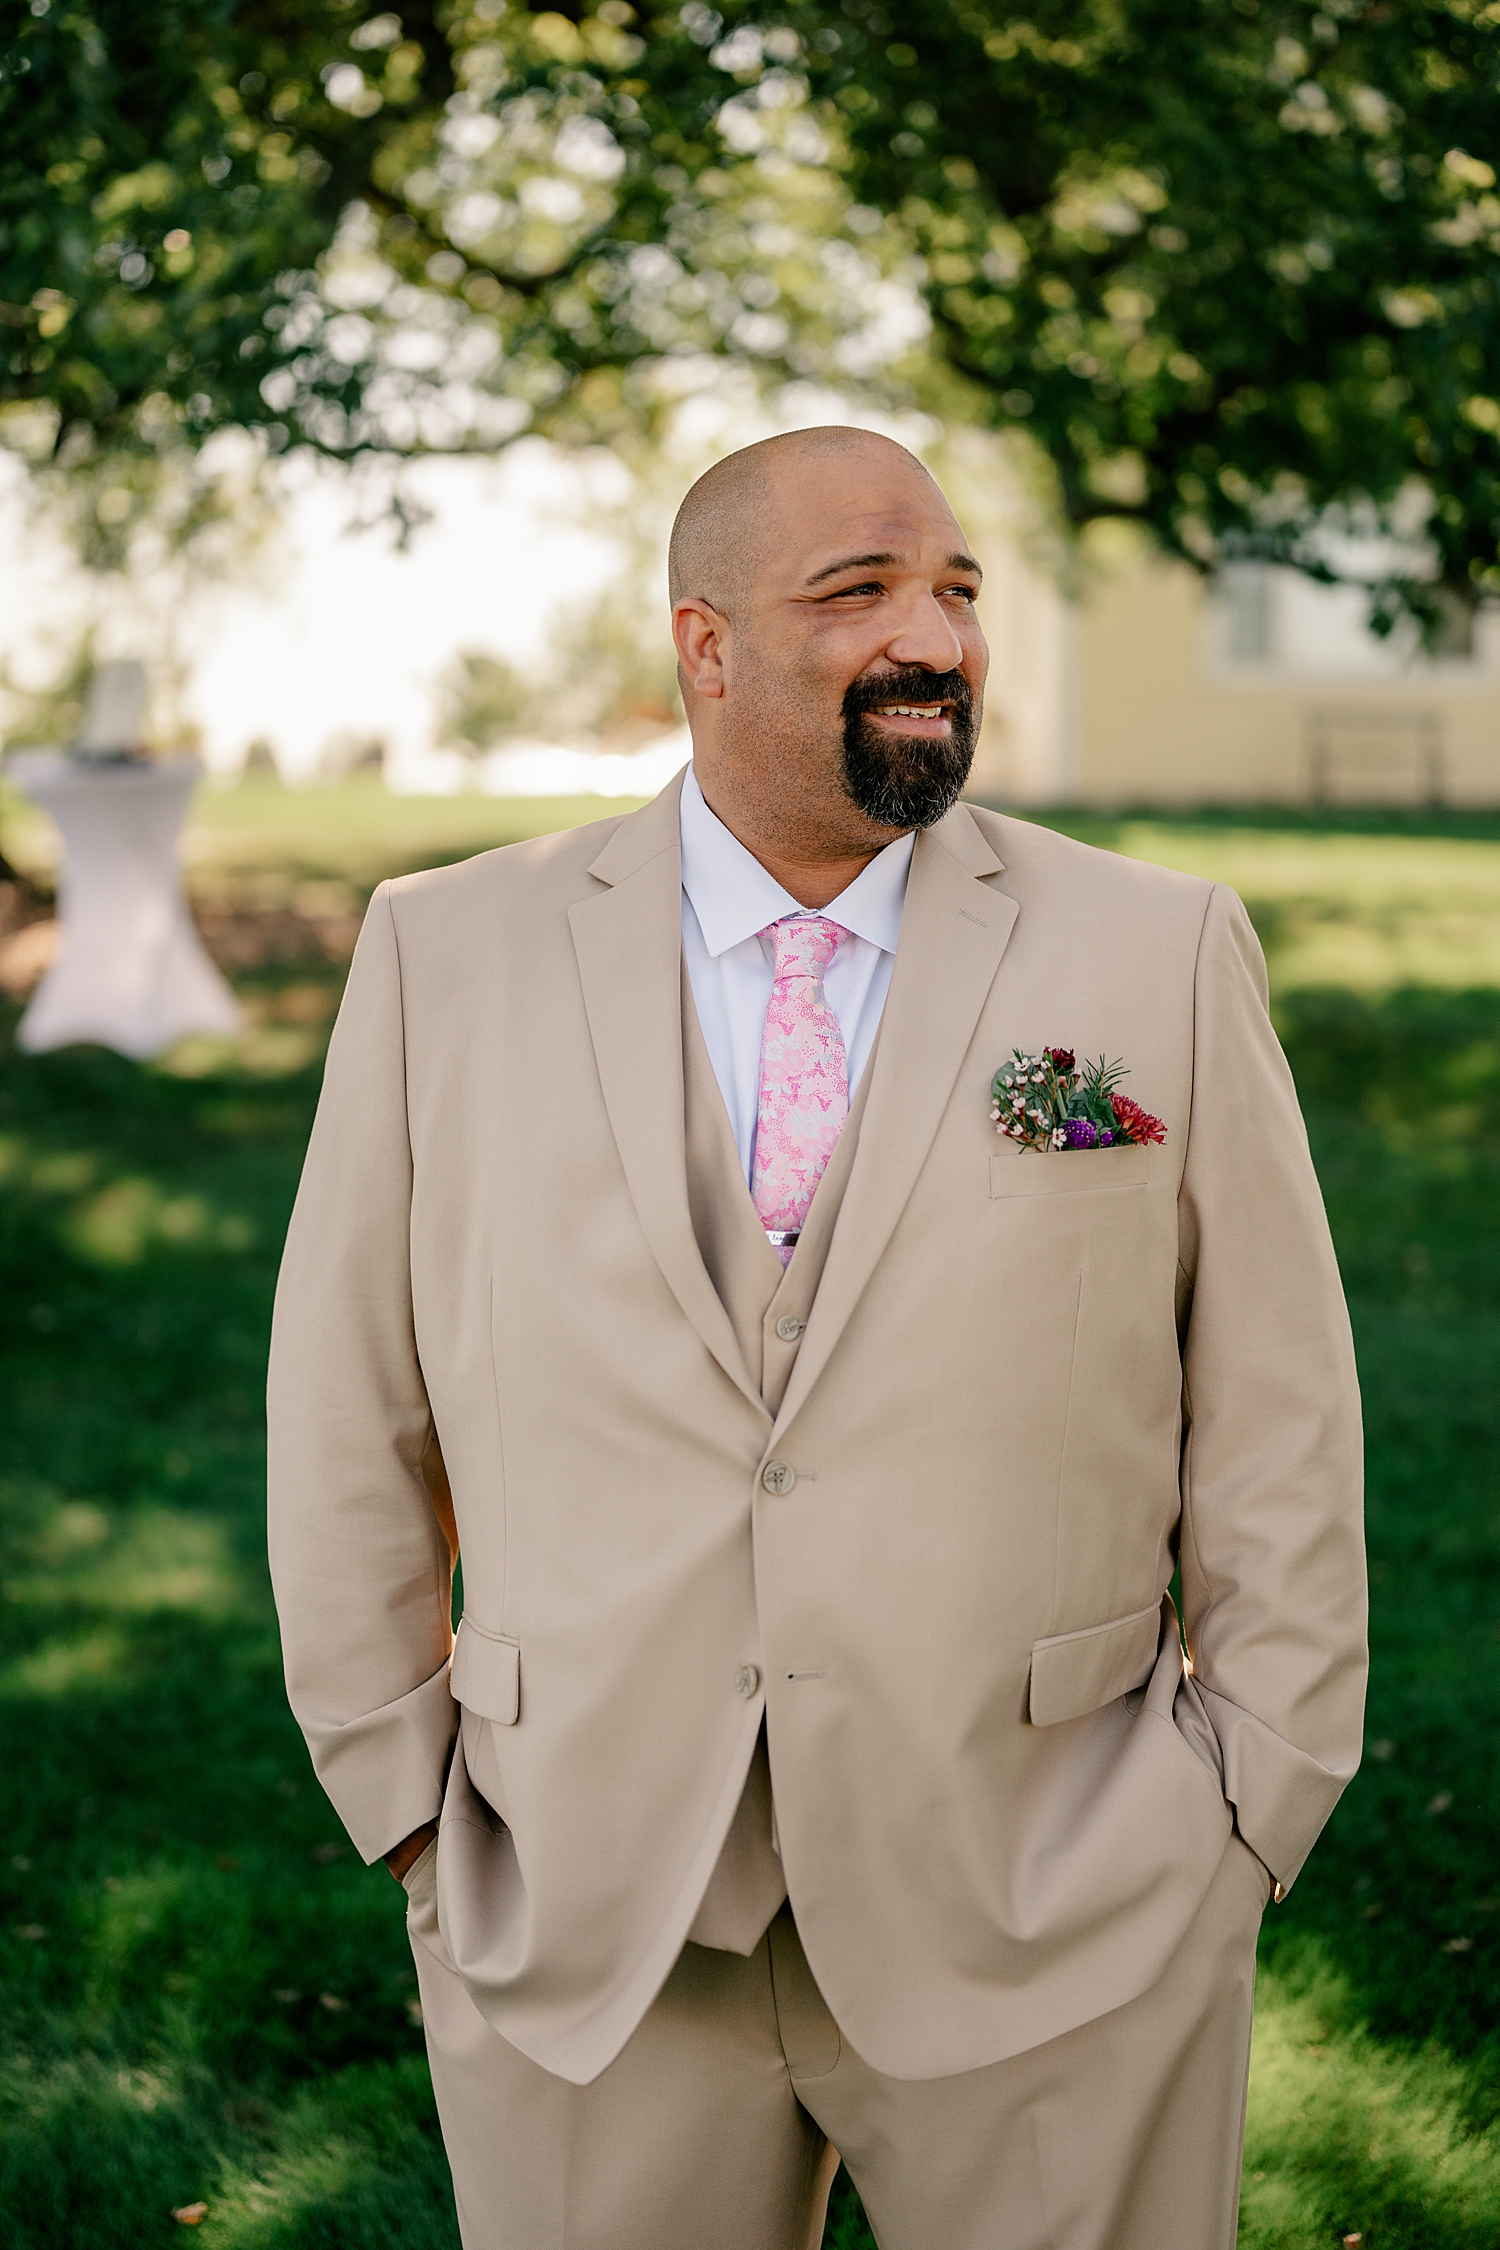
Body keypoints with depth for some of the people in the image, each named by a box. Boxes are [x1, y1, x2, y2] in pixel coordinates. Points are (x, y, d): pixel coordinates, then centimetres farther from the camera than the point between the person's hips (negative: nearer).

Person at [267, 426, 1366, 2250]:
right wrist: (415, 1816, 4)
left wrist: (1244, 1840, 1)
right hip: (581, 1937, 1)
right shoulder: (448, 956, 1)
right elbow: (348, 1425, 5)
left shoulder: (1164, 956, -1)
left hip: (1059, 1940, 0)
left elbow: (1274, 1436, 2)